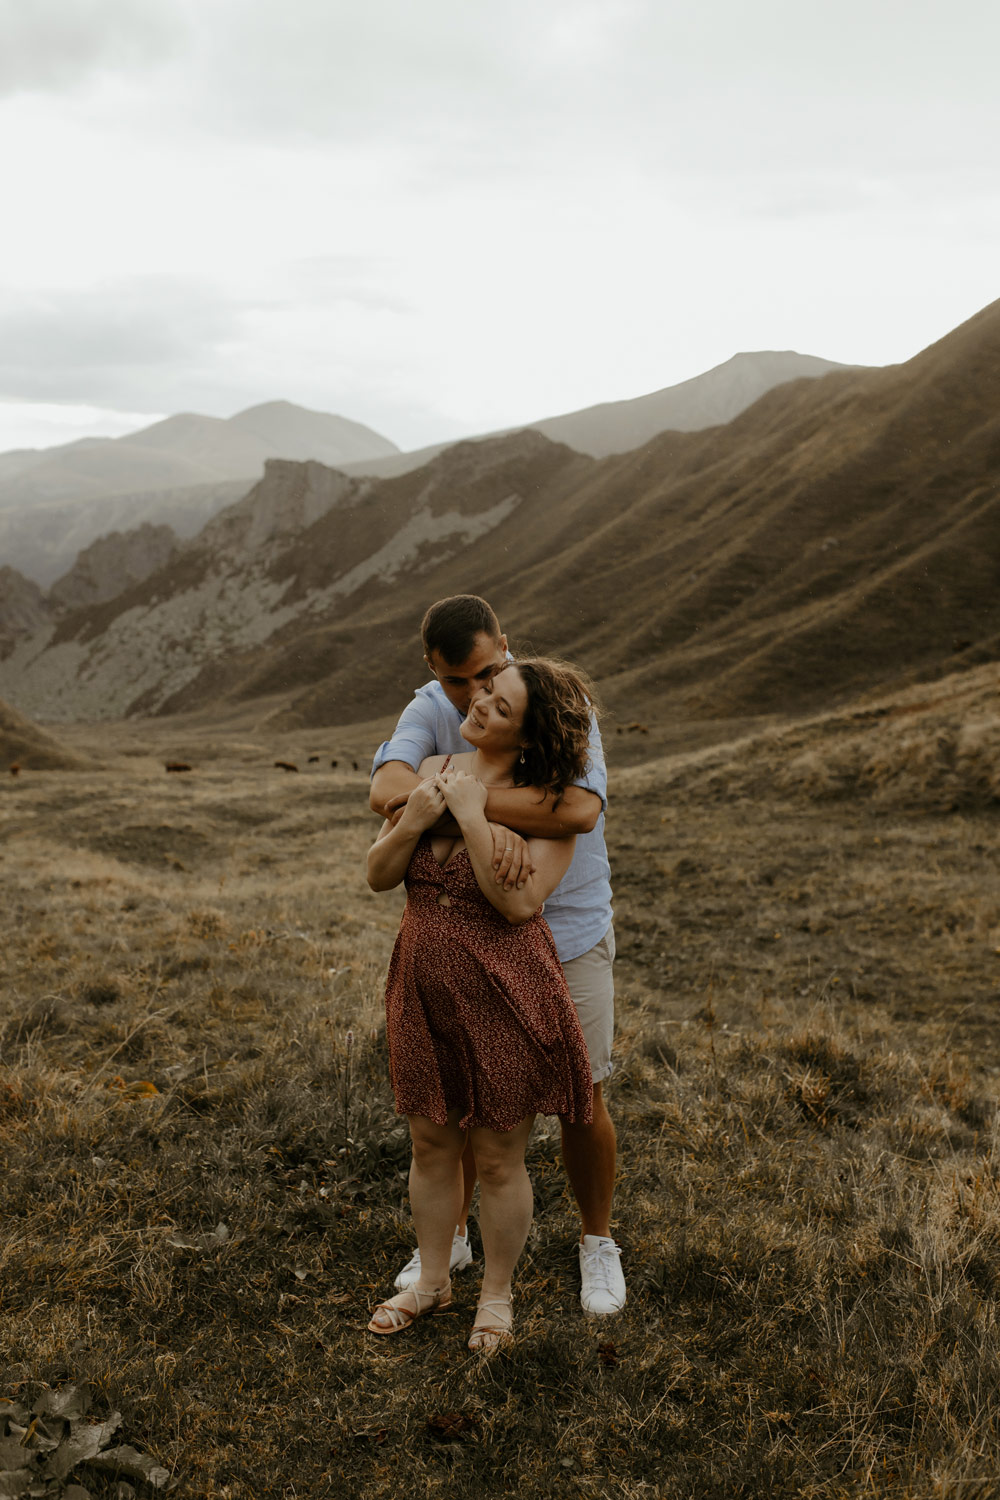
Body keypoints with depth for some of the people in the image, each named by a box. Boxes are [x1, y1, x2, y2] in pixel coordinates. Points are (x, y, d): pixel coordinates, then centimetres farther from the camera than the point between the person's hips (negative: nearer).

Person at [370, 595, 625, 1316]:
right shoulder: (431, 710, -10)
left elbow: (582, 809, -36)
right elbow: (387, 788, -29)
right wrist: (488, 826, -44)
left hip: (569, 932, -2)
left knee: (580, 1099, 6)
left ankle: (598, 1242, 30)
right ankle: (451, 1235, 33)